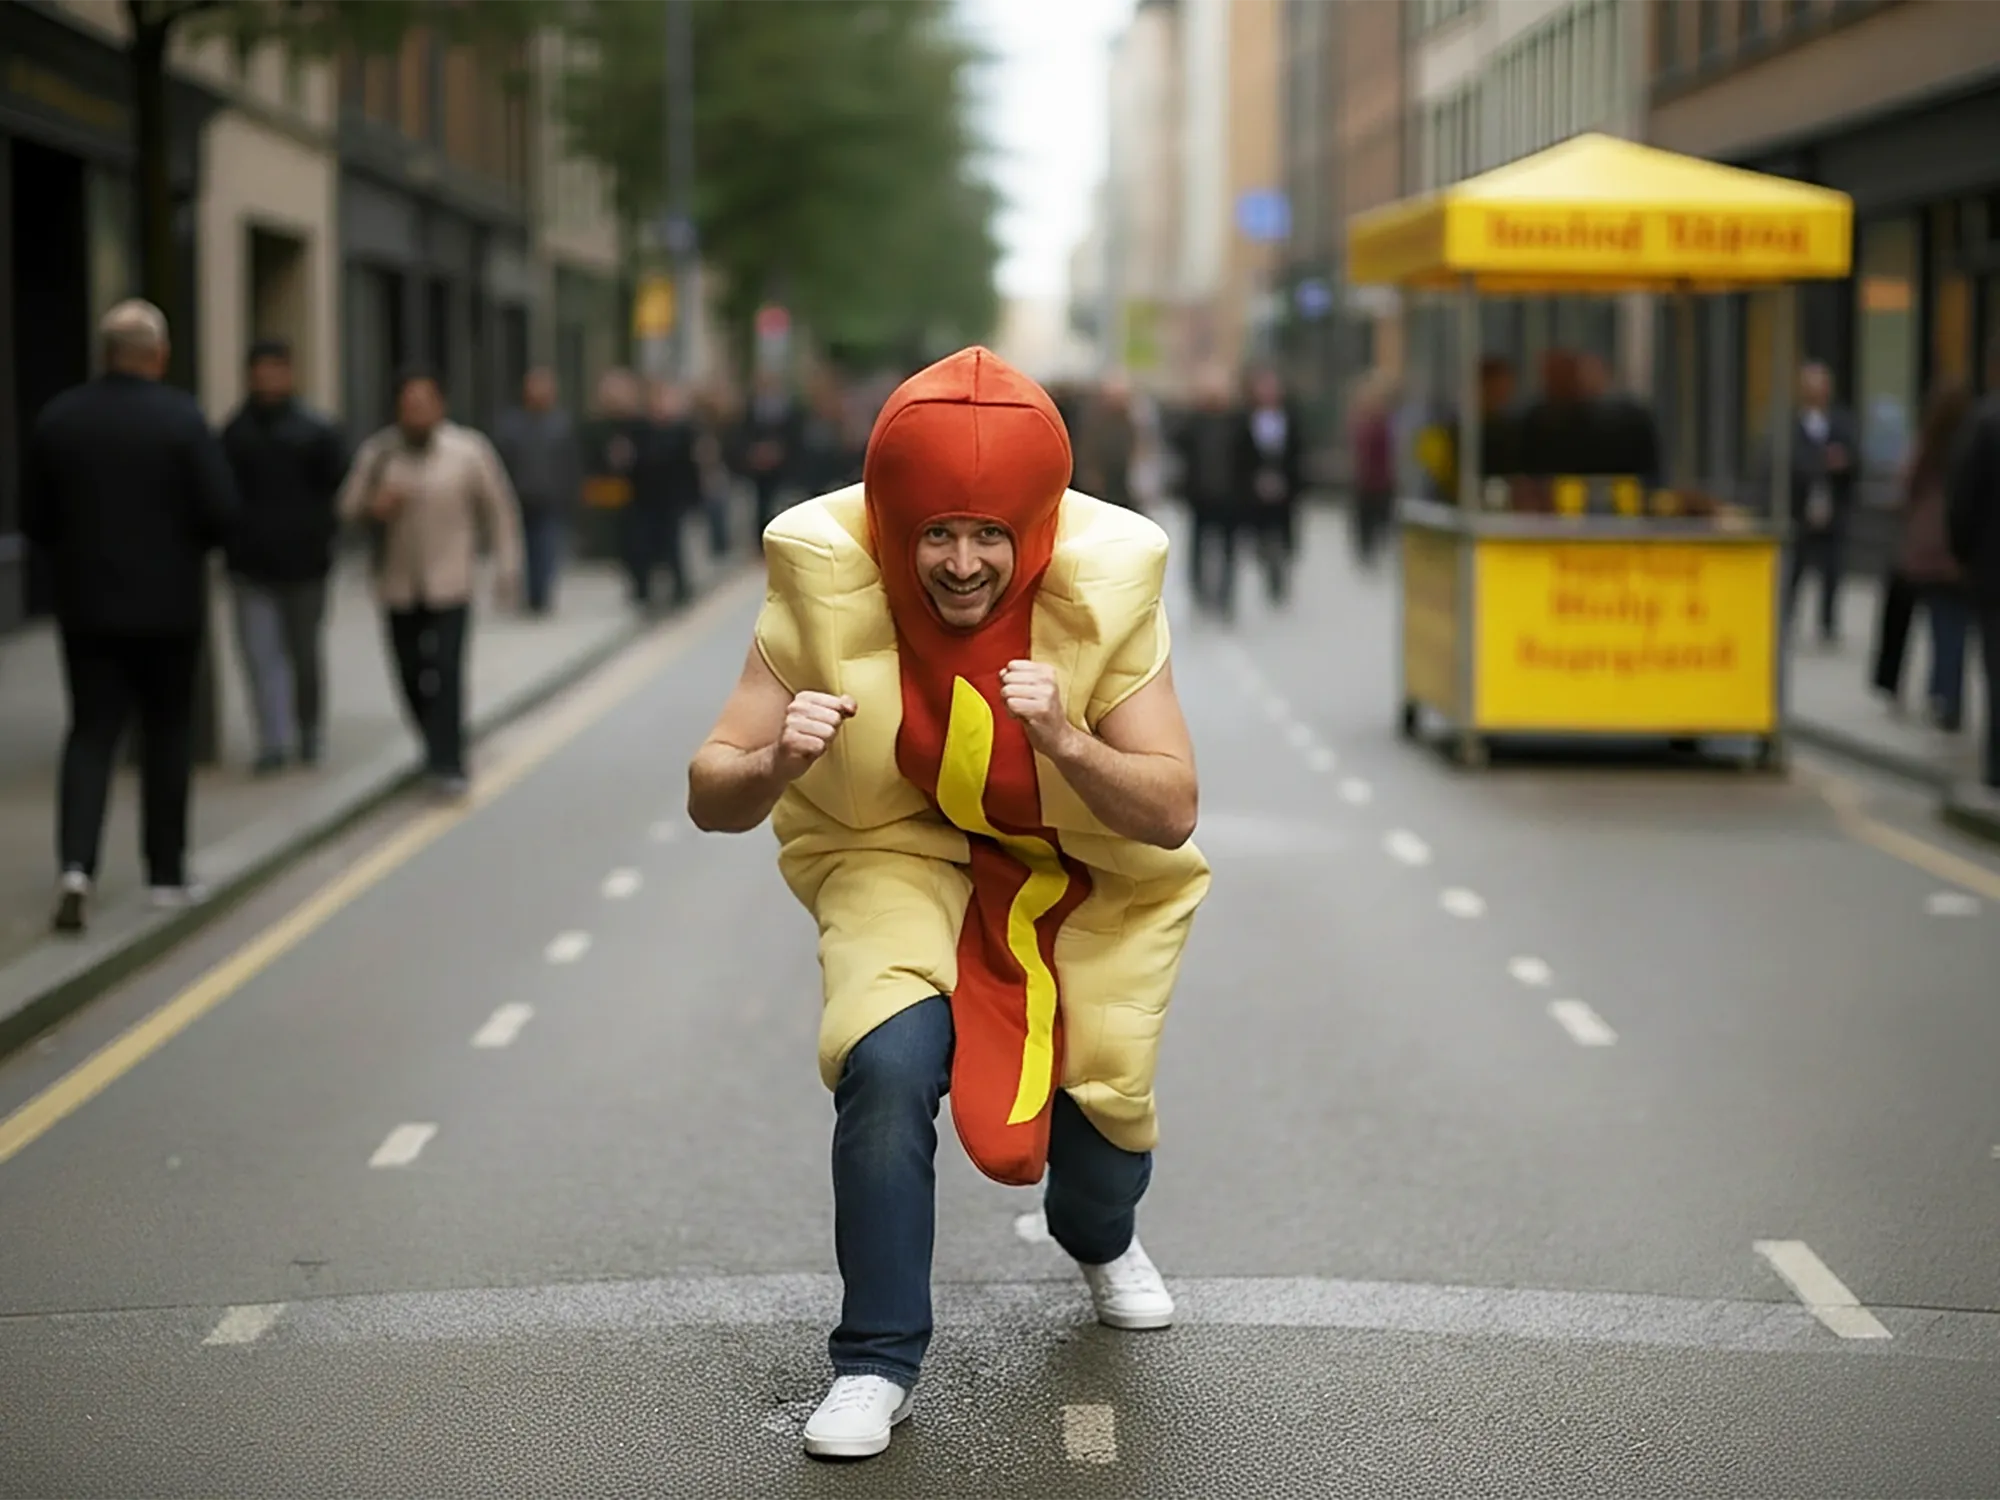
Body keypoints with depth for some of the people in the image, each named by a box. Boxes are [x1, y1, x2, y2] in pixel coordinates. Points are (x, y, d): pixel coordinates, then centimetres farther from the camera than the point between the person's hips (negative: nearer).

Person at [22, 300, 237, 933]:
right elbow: (220, 512, -13)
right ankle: (167, 875, 16)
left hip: (86, 603, 2)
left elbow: (33, 516, 2)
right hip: (168, 603, -2)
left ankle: (76, 864, -13)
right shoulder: (181, 417, -12)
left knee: (90, 732, 6)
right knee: (167, 736, 11)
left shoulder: (57, 418, -2)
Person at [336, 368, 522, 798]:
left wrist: (507, 568, 0)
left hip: (450, 585, -3)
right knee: (411, 674, 7)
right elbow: (347, 508, 5)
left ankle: (447, 764, -13)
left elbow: (500, 509, 1)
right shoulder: (377, 453, -1)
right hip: (398, 586, 3)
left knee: (446, 671, -14)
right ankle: (439, 748, 29)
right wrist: (374, 508, -17)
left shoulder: (469, 451, -6)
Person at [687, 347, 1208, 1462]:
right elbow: (711, 800, -22)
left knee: (1103, 1098, -4)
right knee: (888, 1063, -25)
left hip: (1088, 876, 1)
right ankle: (878, 1361, -9)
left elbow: (1172, 814, -23)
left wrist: (1067, 744, -42)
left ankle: (1101, 1238, 36)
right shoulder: (829, 584, -25)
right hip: (900, 856, -1)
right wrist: (776, 762, -45)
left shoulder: (1104, 587, -25)